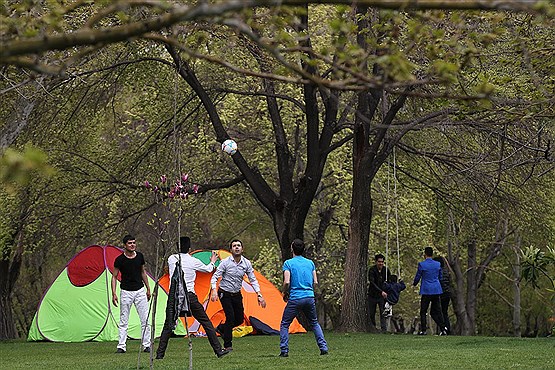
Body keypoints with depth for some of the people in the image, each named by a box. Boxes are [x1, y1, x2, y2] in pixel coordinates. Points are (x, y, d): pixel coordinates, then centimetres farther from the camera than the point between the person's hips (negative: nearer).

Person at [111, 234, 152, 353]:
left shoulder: (140, 256, 2)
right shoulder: (120, 259, -9)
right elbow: (114, 277, -3)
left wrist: (148, 289, 15)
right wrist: (114, 293, -10)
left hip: (140, 290, 3)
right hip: (126, 292, -3)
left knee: (145, 320, 0)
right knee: (123, 321, 1)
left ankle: (146, 345, 6)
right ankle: (121, 346, 6)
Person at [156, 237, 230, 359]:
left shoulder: (171, 259, 3)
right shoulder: (193, 261, -2)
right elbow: (208, 269, 16)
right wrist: (213, 262, 39)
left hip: (173, 297, 2)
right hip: (189, 296, -2)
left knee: (168, 326, 9)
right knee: (206, 322, 7)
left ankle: (160, 353, 2)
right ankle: (218, 350, 9)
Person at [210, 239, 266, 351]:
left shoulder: (246, 263, -4)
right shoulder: (225, 262, -16)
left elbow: (253, 280, 0)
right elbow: (214, 277, -15)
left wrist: (259, 295, -9)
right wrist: (214, 291, -32)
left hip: (237, 295, 5)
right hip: (225, 294, -5)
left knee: (240, 319, 6)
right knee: (230, 317, -15)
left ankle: (221, 328, 33)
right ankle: (227, 345, -5)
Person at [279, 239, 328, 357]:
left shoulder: (288, 263, -4)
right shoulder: (310, 263, 11)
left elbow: (287, 282, -13)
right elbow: (315, 282, 11)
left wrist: (285, 294, 4)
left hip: (295, 298, -4)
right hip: (310, 297, 4)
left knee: (284, 324, 8)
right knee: (314, 323, 20)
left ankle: (284, 350, -1)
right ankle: (323, 347, 11)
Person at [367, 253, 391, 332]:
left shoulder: (386, 270, -3)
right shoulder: (372, 270, -15)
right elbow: (372, 283, -26)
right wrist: (381, 291, -36)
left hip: (382, 295, 1)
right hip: (372, 295, -1)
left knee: (383, 312, -11)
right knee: (371, 313, 9)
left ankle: (384, 329, -12)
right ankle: (373, 328, 28)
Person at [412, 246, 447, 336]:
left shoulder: (421, 264, -8)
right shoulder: (438, 264, 5)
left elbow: (417, 277, 0)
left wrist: (414, 283, 21)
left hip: (426, 291, -4)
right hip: (436, 290, 4)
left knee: (423, 311, 5)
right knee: (437, 311, 7)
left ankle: (423, 330, 2)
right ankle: (443, 329, -3)